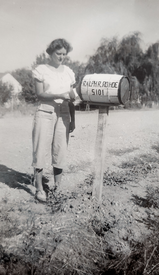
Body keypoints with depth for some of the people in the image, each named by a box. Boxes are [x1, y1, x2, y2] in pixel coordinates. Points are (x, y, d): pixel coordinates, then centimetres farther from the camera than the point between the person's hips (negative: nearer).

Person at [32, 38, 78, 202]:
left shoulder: (68, 72, 10)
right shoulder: (41, 70, 1)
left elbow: (71, 99, 10)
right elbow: (40, 94, -8)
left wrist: (73, 120, 7)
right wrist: (61, 95, -20)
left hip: (63, 115, 3)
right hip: (45, 114, -3)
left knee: (60, 151, 3)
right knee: (41, 150, -2)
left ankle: (58, 186, 14)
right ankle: (39, 188, 8)